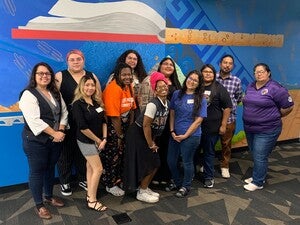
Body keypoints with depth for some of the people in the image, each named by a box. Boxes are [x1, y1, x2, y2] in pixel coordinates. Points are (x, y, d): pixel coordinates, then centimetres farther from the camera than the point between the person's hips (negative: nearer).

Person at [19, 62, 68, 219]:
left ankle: (49, 196, 38)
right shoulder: (28, 95, -13)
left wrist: (61, 131, -8)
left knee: (50, 168, 19)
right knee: (37, 172, 6)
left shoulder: (55, 93, 9)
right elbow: (34, 121, -22)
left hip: (55, 140, 7)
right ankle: (39, 205, 21)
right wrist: (55, 133, -19)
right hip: (36, 141, -6)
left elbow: (64, 112, 8)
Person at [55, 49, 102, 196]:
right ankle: (65, 182, 23)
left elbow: (99, 97, 11)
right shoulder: (60, 76, -2)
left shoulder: (92, 76, 8)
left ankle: (83, 179, 30)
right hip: (66, 123, -3)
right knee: (66, 152, 7)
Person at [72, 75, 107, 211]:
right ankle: (92, 201, 5)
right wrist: (98, 140, -12)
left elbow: (103, 121, 6)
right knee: (98, 169, -6)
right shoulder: (78, 104, -15)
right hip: (86, 141, -6)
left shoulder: (97, 102, 6)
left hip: (98, 141, 7)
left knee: (91, 167, 13)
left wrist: (104, 139, -4)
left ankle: (90, 196, 24)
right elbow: (82, 127, -19)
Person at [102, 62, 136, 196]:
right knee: (112, 156, 3)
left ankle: (119, 180, 35)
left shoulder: (129, 86, 3)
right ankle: (110, 185, 20)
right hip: (111, 127, -8)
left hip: (123, 125, 8)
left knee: (122, 154, 17)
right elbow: (114, 116, -23)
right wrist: (120, 135, -14)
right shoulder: (113, 88, -23)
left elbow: (131, 108, 7)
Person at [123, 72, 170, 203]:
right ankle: (141, 193, 16)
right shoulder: (153, 104, -26)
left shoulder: (167, 103, 0)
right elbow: (146, 125, -25)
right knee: (148, 165, -2)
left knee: (155, 164, 11)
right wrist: (151, 144, -15)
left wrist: (153, 141, 9)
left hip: (149, 136, 8)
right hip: (138, 135, -8)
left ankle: (145, 188, 29)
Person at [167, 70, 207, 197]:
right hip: (175, 135, 4)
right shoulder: (177, 94, 2)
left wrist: (185, 135, -12)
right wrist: (172, 131, -4)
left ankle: (186, 186, 33)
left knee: (187, 162, 10)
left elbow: (198, 120, -9)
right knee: (171, 161, 13)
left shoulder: (200, 99, -7)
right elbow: (172, 114, 4)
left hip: (191, 136, -4)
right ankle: (177, 182, 39)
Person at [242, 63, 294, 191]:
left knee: (260, 157, -1)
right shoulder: (250, 87, 6)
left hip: (266, 130, -7)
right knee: (255, 155, 18)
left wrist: (275, 117, -1)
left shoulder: (275, 88, -14)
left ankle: (258, 182, 13)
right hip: (249, 128, 7)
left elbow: (288, 106, -10)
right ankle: (258, 176, 34)